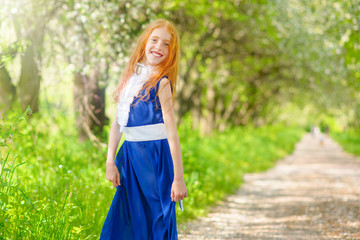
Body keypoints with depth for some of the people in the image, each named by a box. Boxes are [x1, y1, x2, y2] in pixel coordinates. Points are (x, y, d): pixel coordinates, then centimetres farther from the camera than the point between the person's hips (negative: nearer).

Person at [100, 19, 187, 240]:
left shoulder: (161, 83, -10)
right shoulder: (130, 75, 8)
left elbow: (171, 132, -15)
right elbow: (118, 121, 11)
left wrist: (178, 178, -19)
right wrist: (110, 161, 4)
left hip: (156, 155, -6)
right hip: (129, 153, 6)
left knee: (157, 220, 1)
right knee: (126, 221, 10)